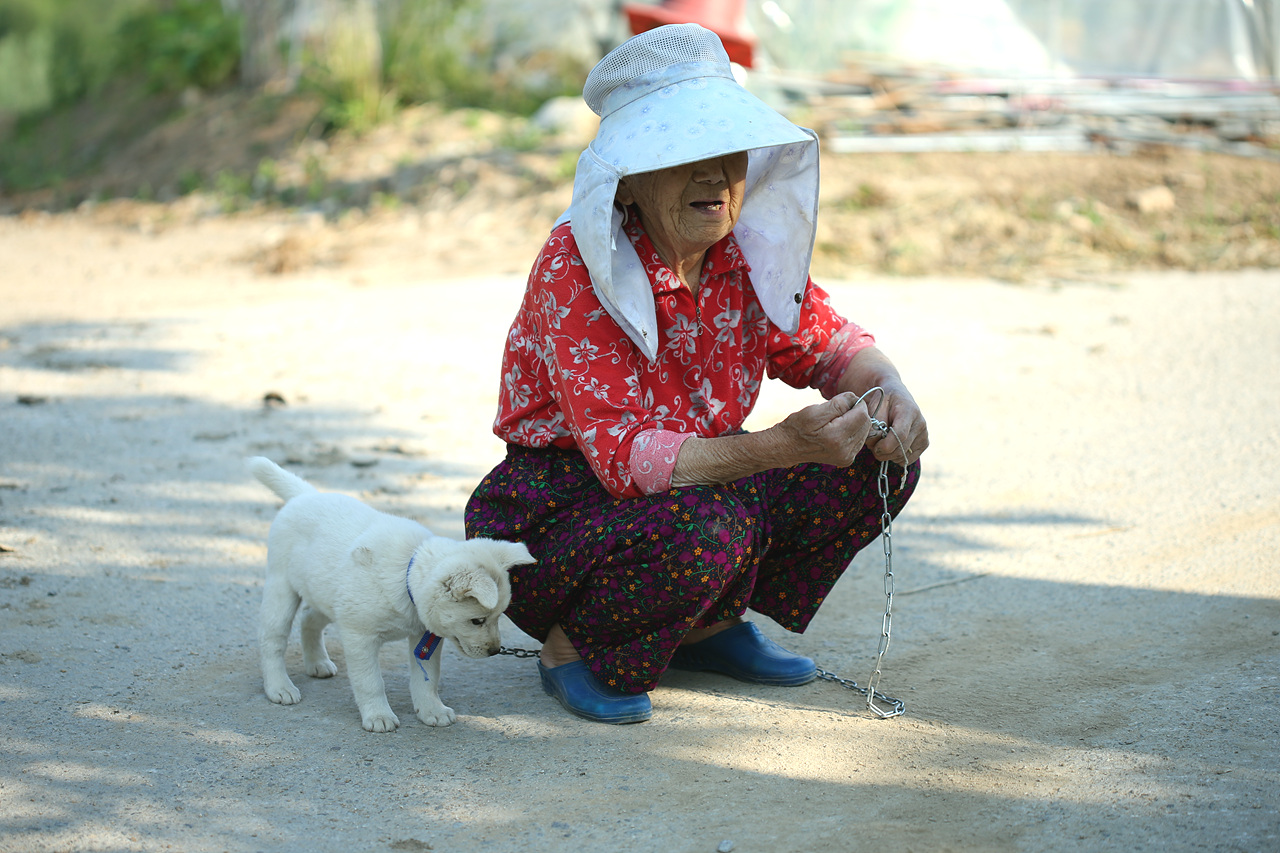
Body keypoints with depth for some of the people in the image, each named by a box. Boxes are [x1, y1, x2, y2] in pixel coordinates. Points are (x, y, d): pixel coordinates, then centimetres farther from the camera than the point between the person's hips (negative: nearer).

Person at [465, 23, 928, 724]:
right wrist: (779, 446, -42)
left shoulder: (749, 252, -6)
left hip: (698, 479, 7)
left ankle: (708, 625, 9)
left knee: (880, 459, -6)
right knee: (702, 527, -37)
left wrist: (889, 393, -16)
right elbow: (619, 456, -31)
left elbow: (834, 346, 9)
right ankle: (573, 646, -6)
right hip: (556, 504, -7)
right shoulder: (573, 269, -25)